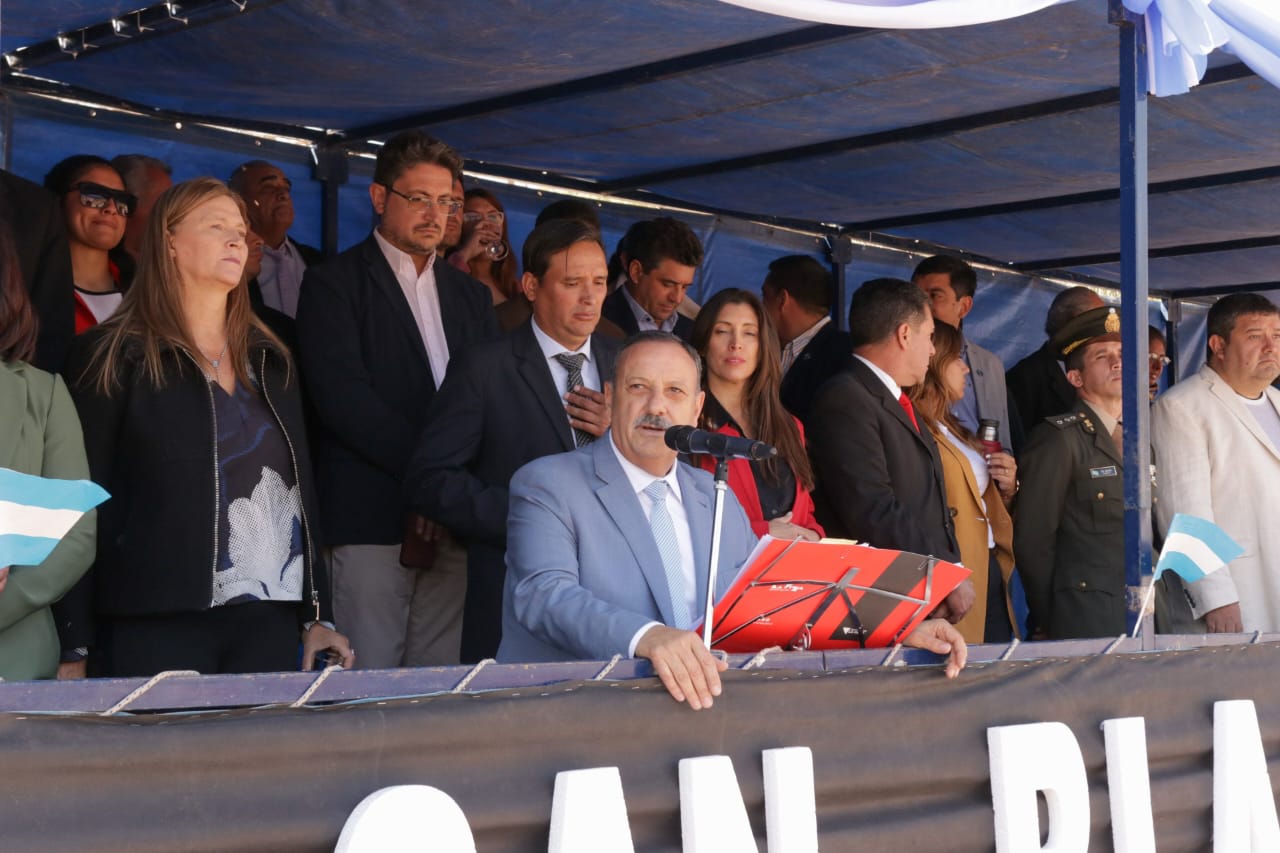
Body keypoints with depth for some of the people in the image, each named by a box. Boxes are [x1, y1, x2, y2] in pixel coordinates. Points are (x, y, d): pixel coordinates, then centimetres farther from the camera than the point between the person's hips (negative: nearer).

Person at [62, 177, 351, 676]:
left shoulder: (270, 361, 16)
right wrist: (77, 643, -9)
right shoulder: (112, 356, 1)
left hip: (268, 622, 4)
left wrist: (317, 615, 12)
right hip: (157, 625, -4)